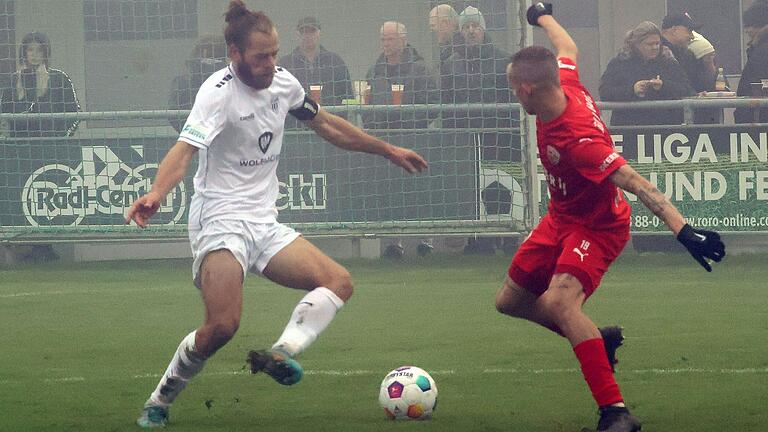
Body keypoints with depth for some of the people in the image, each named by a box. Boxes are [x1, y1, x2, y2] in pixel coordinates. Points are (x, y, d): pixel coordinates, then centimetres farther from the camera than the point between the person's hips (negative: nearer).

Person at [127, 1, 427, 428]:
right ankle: (158, 402, -4)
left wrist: (388, 150, 30)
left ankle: (282, 353, -25)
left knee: (339, 282, -8)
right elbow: (185, 149, -30)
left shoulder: (283, 83, 7)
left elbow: (326, 124, 25)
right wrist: (156, 193, -49)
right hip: (221, 221, -8)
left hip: (264, 224, 8)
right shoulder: (219, 92, -15)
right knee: (221, 326, -23)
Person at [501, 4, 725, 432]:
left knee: (559, 300, -34)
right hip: (561, 219, 10)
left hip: (597, 227, -10)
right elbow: (569, 50, 9)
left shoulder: (577, 139, -36)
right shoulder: (565, 84, -14)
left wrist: (682, 228, -46)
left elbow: (636, 183, -40)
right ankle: (598, 340, 30)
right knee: (511, 300, 13)